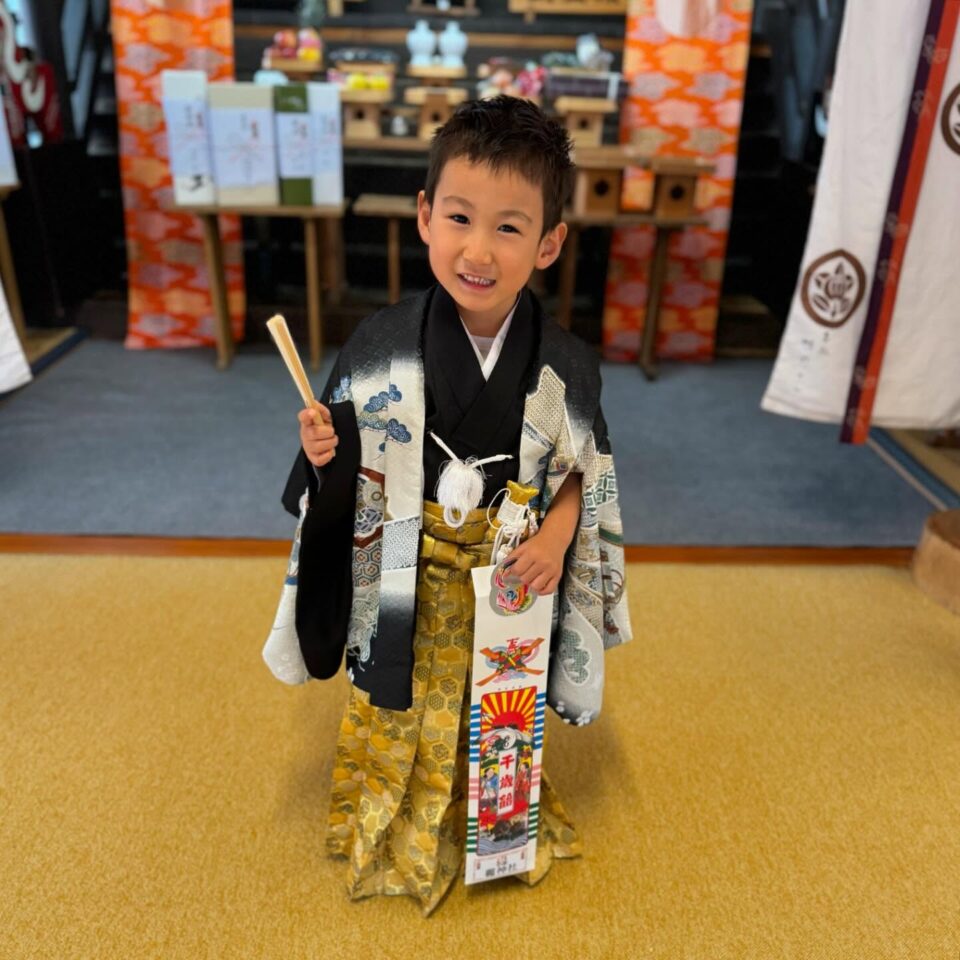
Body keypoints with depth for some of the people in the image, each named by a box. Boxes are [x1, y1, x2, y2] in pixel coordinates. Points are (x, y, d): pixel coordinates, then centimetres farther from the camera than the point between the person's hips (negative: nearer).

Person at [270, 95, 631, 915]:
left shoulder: (565, 365, -14)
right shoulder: (381, 347, -16)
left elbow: (585, 472, -1)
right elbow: (351, 479, -5)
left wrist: (557, 537, -17)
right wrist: (325, 458, -26)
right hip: (406, 593, 0)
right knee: (398, 721, 21)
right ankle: (389, 840, 52)